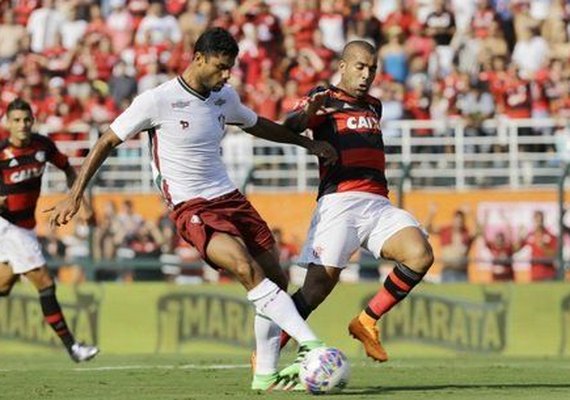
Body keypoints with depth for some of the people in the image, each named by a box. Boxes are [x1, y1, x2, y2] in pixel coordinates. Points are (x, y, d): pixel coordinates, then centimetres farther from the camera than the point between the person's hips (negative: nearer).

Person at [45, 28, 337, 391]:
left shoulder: (224, 97, 7)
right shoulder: (158, 101, -12)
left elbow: (256, 125, 30)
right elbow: (108, 142, -4)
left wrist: (306, 143, 29)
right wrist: (75, 196, -5)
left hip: (230, 197, 7)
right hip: (191, 209, -7)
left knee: (275, 278, 2)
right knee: (246, 268, -28)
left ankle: (266, 375, 13)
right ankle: (309, 342, -32)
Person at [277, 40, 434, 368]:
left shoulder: (374, 107, 25)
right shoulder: (326, 98, 5)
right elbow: (290, 127, -14)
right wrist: (309, 112, -34)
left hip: (378, 204, 6)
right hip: (339, 202, -6)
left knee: (420, 255, -18)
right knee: (321, 283, -16)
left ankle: (367, 322, -4)